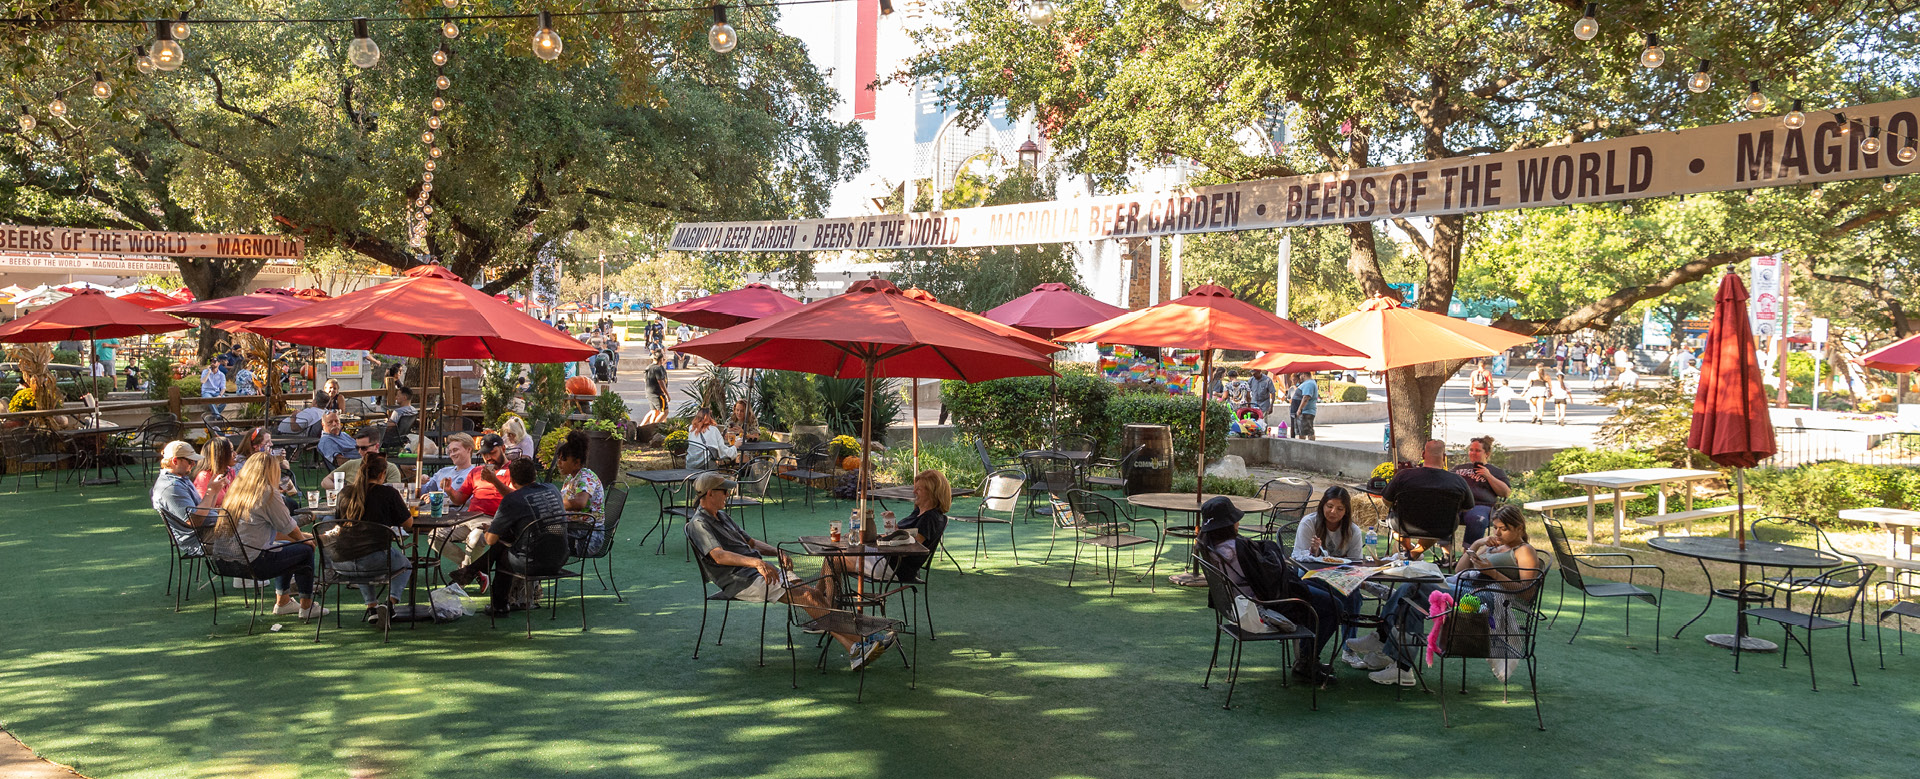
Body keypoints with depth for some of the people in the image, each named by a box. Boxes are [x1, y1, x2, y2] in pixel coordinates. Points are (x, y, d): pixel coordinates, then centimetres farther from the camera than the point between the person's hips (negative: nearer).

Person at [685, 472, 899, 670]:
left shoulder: (722, 516, 24)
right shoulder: (698, 524, -7)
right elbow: (718, 555, -24)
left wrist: (777, 552, 9)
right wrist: (756, 562, -38)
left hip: (759, 570, 9)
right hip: (741, 581, -9)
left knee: (815, 594, -12)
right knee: (805, 597, -22)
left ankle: (853, 647, -23)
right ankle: (858, 642, -24)